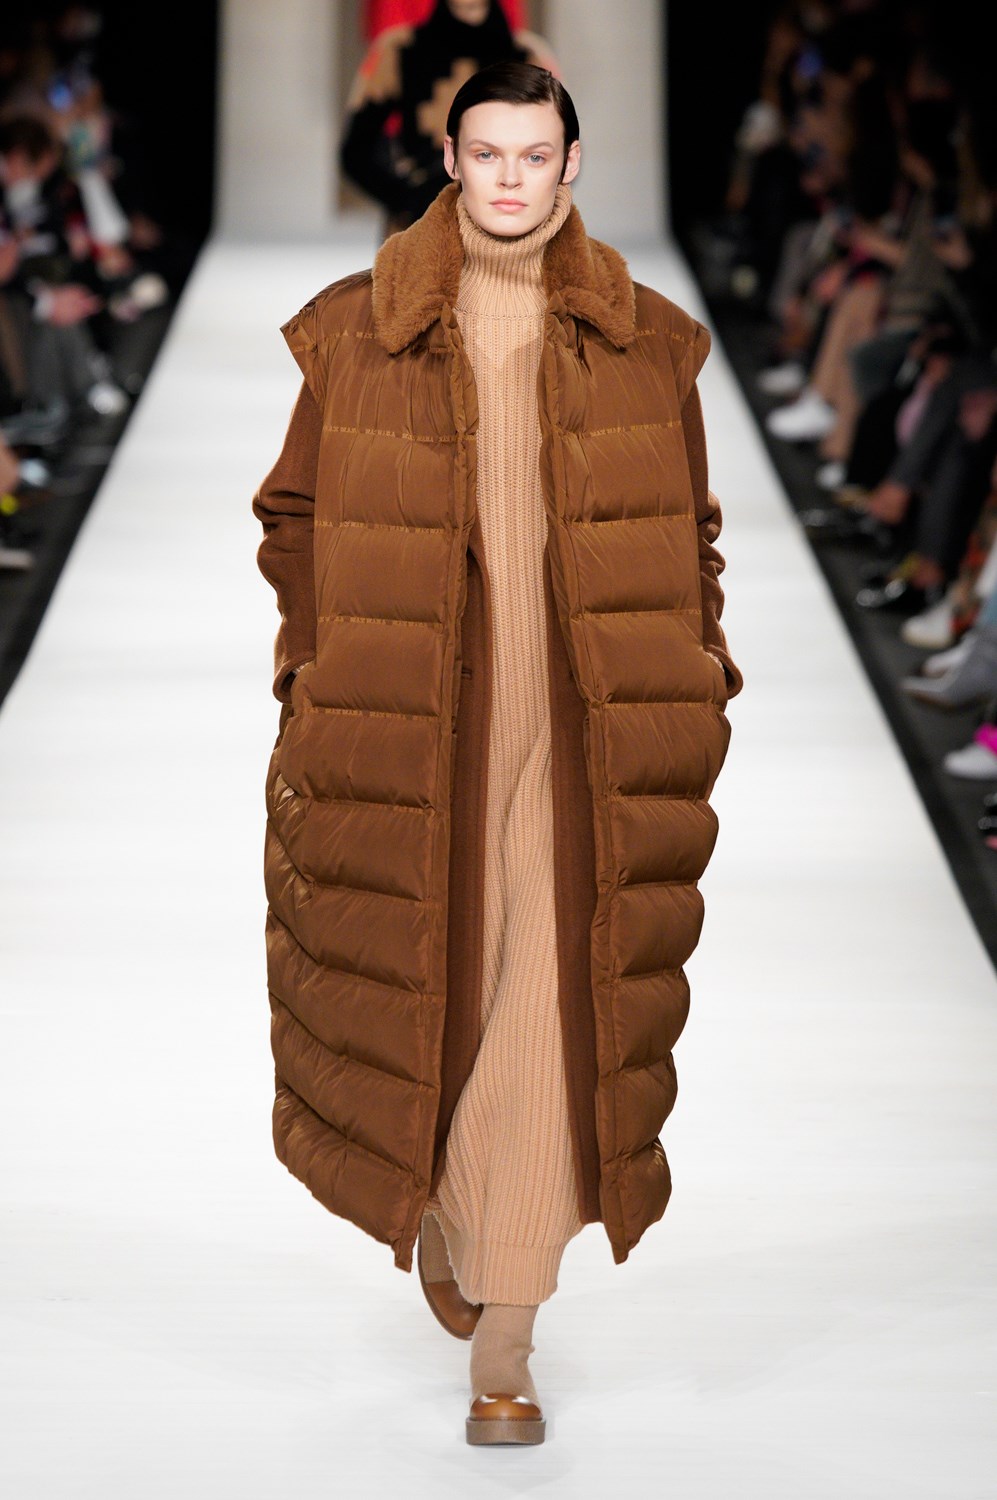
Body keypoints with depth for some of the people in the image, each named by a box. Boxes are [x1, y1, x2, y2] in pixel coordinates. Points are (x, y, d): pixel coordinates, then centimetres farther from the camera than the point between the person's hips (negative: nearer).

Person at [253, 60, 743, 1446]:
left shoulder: (646, 343, 4)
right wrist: (319, 689, -1)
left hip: (580, 732, 0)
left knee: (553, 1013, -4)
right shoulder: (358, 333, 2)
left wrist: (685, 702, 4)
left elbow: (686, 539, 10)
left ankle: (505, 1343, 3)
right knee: (419, 988, 9)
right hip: (414, 731, 0)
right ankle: (437, 1203, 41)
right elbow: (297, 519, 7)